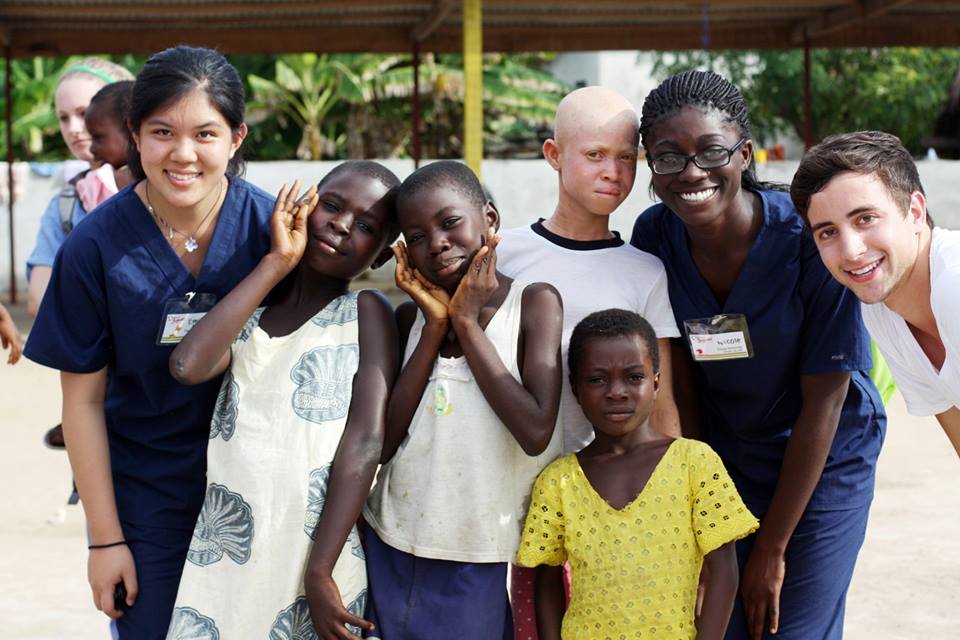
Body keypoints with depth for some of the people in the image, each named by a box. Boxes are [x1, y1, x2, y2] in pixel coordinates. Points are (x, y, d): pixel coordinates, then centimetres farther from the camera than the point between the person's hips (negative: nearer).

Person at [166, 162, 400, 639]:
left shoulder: (366, 313, -1)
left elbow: (365, 442, -11)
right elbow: (188, 365, -12)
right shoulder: (247, 321, 10)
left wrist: (320, 573, -18)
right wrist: (274, 264, -4)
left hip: (313, 555, -3)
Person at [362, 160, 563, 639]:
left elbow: (536, 432, -19)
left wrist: (467, 324, -12)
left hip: (483, 564, -3)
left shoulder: (535, 302, -6)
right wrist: (435, 327, -8)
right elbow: (383, 442, -5)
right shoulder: (411, 316, 5)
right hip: (392, 550, 3)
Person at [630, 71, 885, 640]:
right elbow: (680, 378, -4)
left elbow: (824, 401, -18)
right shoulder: (653, 237, -13)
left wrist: (772, 550, -14)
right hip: (722, 459, 3)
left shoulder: (809, 240, -24)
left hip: (822, 463, -3)